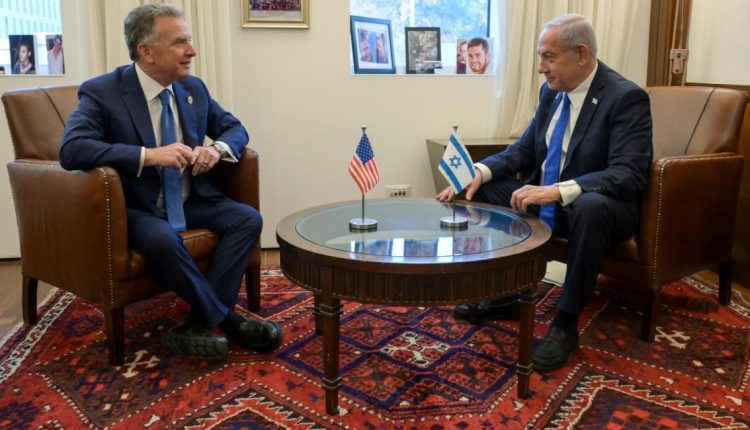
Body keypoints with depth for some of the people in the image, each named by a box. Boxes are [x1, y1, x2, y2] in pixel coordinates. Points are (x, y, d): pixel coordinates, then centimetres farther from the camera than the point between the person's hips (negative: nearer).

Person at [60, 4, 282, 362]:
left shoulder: (193, 88, 4)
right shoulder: (101, 92, -13)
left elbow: (234, 129, 12)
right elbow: (72, 149, -26)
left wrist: (217, 149, -13)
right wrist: (150, 155, -34)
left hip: (191, 202, 6)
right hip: (137, 209, -5)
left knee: (249, 219, -17)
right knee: (162, 238, -36)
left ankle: (199, 324, -16)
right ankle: (224, 317, -14)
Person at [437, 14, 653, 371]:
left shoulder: (627, 97, -18)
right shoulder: (552, 91, 3)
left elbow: (628, 175, -27)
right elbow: (524, 150, 6)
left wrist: (558, 191, -40)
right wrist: (478, 171, -13)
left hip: (597, 207, -7)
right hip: (545, 200, 7)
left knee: (591, 206, -40)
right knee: (482, 189, -5)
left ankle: (565, 323, -25)